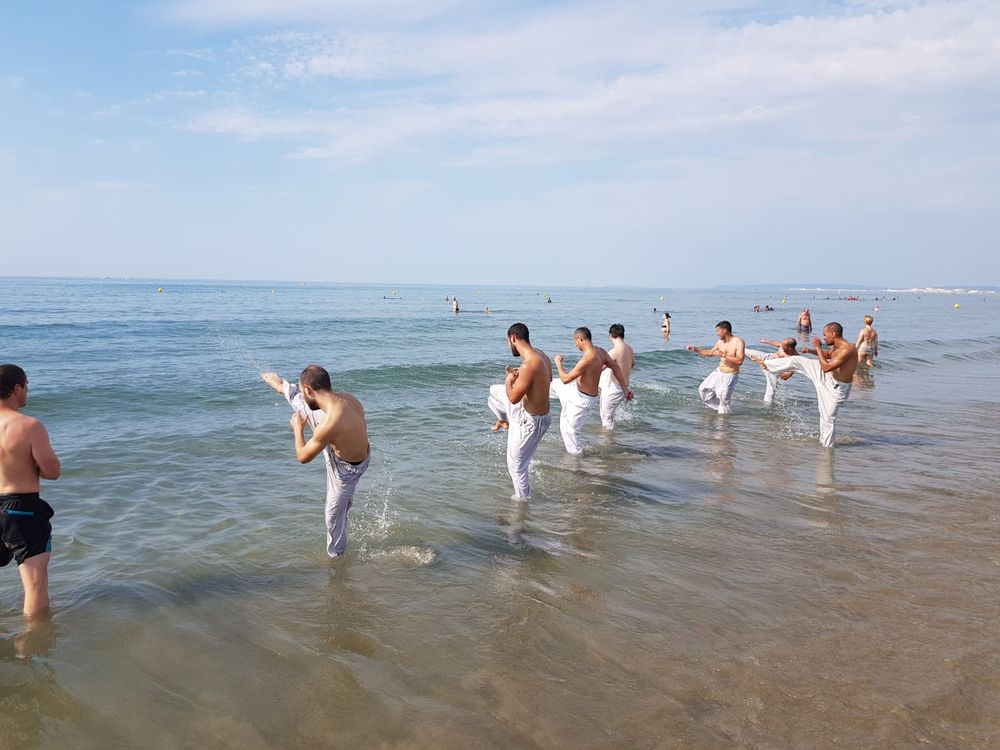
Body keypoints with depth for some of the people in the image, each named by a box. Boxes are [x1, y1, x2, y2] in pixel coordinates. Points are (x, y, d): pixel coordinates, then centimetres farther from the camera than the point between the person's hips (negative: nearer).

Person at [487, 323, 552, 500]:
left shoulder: (529, 365, -34)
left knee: (516, 465, 11)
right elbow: (549, 378, 17)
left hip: (530, 421, -9)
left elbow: (513, 398, -28)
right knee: (494, 391, 24)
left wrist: (509, 379, -9)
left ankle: (523, 499, 29)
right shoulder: (541, 355, -4)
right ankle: (504, 420, 45)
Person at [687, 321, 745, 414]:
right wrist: (695, 349, 12)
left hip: (729, 376, -8)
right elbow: (710, 353, 19)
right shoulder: (720, 342, 2)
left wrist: (723, 355, -28)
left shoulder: (739, 342, -19)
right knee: (703, 389, 12)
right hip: (718, 372, 8)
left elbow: (739, 361, -28)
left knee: (723, 401, -6)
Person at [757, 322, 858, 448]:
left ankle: (827, 446, 17)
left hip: (836, 387, -8)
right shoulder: (836, 346, -4)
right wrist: (811, 351, 7)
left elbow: (826, 367, -34)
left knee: (828, 418, 0)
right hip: (828, 376, 8)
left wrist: (818, 348, -26)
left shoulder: (847, 350, -32)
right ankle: (766, 364, 25)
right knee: (797, 360, 7)